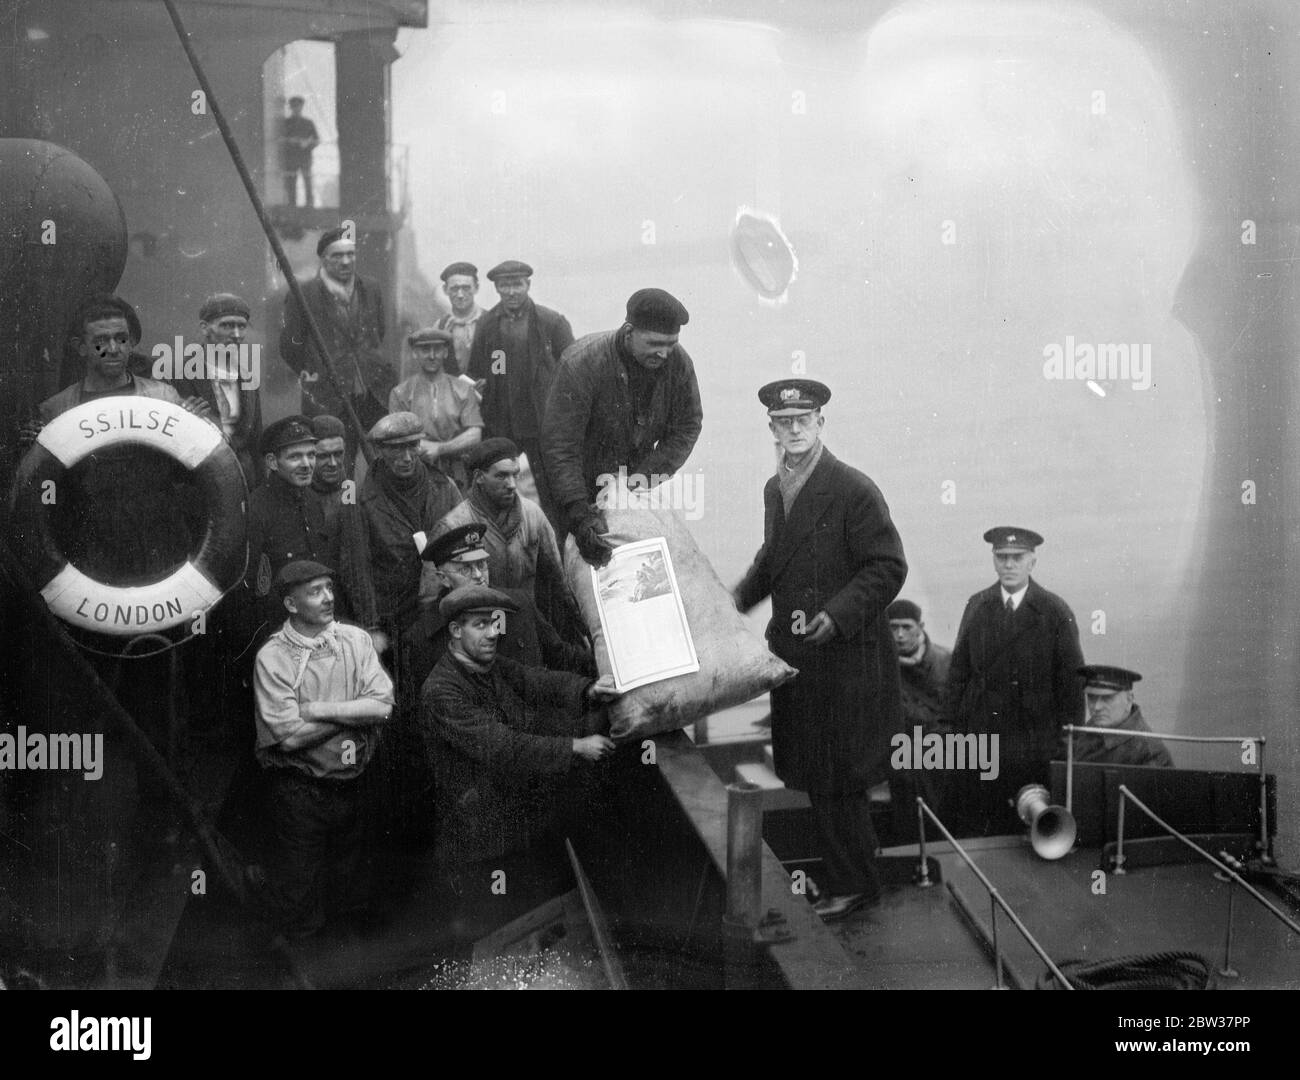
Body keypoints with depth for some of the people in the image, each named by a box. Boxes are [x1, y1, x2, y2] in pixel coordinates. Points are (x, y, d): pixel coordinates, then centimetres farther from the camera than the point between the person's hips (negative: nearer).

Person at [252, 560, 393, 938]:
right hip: (300, 790, -4)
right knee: (299, 892, 8)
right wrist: (354, 711, -12)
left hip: (354, 782, 4)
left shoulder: (355, 639, 1)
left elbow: (383, 705, -10)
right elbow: (290, 734, -18)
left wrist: (321, 710, -17)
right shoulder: (272, 657, -10)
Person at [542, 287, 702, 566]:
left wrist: (643, 477, -19)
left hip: (635, 488, 4)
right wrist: (579, 515, -37)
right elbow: (560, 446, -29)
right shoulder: (582, 363, -28)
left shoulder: (678, 362, -15)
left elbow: (686, 428, -6)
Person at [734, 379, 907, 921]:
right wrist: (740, 596, 11)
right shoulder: (774, 488, 10)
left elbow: (888, 567, -15)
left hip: (846, 655, -7)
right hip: (793, 653, 7)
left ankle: (853, 883, 15)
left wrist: (839, 614, -24)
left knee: (839, 776, 1)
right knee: (811, 774, 14)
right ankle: (839, 874, 27)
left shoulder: (853, 490, -14)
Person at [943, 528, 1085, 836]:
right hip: (981, 738, 2)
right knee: (979, 829, 0)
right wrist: (954, 726, 6)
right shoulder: (977, 606, 9)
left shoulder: (1056, 612, 1)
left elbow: (1071, 680, 1)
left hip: (1037, 746, -2)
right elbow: (958, 670, 11)